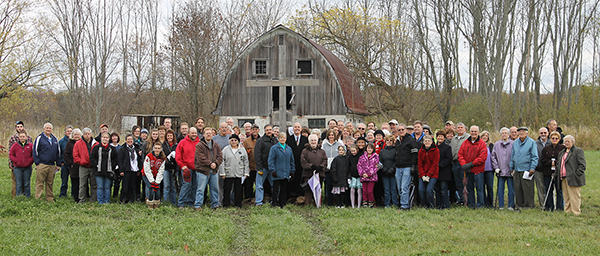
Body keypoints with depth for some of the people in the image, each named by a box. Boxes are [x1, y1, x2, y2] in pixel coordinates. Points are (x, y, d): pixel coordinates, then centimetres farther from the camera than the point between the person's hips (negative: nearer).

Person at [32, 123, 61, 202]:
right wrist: (37, 163, -9)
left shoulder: (55, 139, 16)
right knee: (40, 183, -5)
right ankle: (38, 199, -4)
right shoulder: (39, 138, 0)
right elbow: (35, 151, -2)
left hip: (52, 165, 5)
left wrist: (58, 164, 15)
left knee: (50, 183, 9)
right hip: (42, 165, -5)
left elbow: (58, 152, 20)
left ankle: (50, 199, 13)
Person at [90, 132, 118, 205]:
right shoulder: (96, 147, 4)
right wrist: (96, 165, -7)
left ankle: (107, 201, 12)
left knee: (107, 187, 5)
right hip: (99, 171, -1)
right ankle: (100, 201, 6)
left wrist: (112, 166, 0)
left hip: (108, 171, 1)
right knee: (100, 187, 0)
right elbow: (92, 157, 2)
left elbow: (115, 159, 12)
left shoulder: (112, 149, 9)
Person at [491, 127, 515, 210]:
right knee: (500, 189, 4)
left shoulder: (513, 144, -1)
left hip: (510, 171, -2)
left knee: (511, 189, 1)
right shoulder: (496, 144, 9)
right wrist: (496, 167, 2)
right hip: (500, 171, 2)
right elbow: (493, 156, 11)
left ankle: (511, 206, 8)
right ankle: (500, 206, 10)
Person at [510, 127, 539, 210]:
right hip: (517, 170, 6)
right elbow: (512, 156, 21)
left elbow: (534, 157, -5)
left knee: (527, 189, -5)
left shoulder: (531, 142, -3)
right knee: (517, 188, 6)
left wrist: (532, 168, -12)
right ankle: (520, 205, 14)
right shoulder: (515, 143, 14)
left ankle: (529, 205, 3)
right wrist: (511, 168, 17)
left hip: (527, 170, -5)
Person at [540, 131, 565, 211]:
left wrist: (555, 163, -13)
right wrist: (551, 162, -9)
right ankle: (549, 206, 15)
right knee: (548, 190, 7)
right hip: (547, 173, 3)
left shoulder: (562, 148, 2)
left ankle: (560, 207, 5)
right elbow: (542, 159, 6)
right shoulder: (546, 149, 13)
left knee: (559, 190, -2)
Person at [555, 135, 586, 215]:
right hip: (563, 179, 7)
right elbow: (559, 165, 28)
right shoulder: (561, 153, 23)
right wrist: (556, 174, 15)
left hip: (573, 179, -7)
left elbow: (582, 165, -8)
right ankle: (567, 211, 13)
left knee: (574, 197, -7)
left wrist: (576, 175, -16)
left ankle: (576, 213, -4)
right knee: (566, 197, 9)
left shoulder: (578, 151, -2)